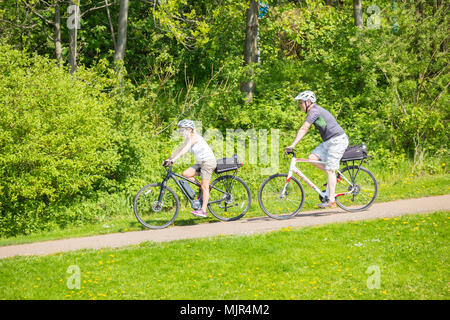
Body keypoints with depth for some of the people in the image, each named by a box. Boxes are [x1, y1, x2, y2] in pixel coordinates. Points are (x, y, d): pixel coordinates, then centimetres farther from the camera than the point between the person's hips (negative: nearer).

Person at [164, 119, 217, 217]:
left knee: (204, 187, -10)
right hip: (201, 163, 9)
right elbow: (180, 149, 12)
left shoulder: (193, 137, -17)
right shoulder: (189, 138, 11)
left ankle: (203, 210, -11)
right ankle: (203, 190, 10)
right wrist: (169, 159, 3)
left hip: (208, 162, -9)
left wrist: (174, 159, -36)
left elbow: (185, 150, -28)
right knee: (185, 174, -3)